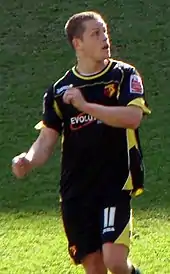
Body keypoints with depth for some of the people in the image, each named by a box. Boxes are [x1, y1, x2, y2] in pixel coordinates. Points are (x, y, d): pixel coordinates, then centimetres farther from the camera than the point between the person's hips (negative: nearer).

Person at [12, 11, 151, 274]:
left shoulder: (124, 75, 0)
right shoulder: (60, 90, 8)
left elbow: (133, 117, -17)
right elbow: (47, 138, 5)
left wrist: (85, 106, -23)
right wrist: (29, 160, -16)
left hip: (116, 182, -3)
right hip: (76, 190, 3)